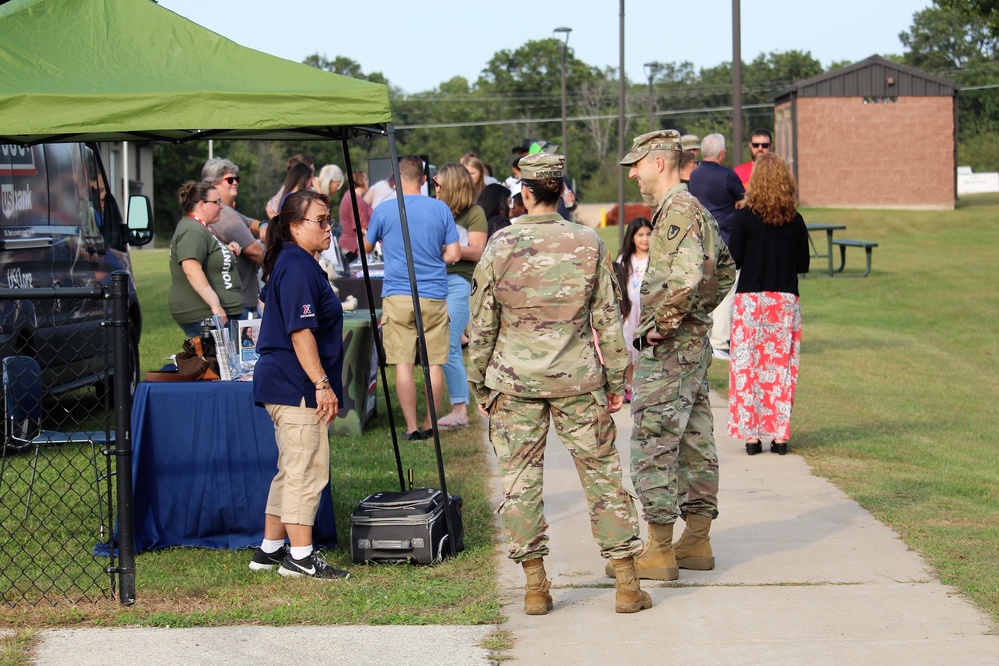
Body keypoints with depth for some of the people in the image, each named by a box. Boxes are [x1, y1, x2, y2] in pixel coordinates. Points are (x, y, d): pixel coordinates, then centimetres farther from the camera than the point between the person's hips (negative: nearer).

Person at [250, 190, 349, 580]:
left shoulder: (290, 263, 18)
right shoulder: (297, 267, -15)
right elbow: (300, 332, -22)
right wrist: (322, 383, -23)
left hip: (282, 386, 11)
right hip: (297, 387, -11)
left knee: (293, 471, 15)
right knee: (308, 470, -8)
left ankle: (270, 550, 20)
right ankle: (300, 558, -6)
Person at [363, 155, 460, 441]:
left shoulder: (383, 211, -2)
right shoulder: (441, 209, 1)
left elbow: (366, 248, 14)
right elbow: (453, 254, 2)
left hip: (397, 296, -2)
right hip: (434, 296, 2)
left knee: (403, 363, 0)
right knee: (434, 363, 8)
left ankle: (412, 427, -2)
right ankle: (430, 425, 12)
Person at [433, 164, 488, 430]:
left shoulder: (474, 214, -1)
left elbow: (476, 251, -9)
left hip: (460, 282, -7)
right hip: (438, 280, 7)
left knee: (447, 347, -12)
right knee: (452, 348, 7)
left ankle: (459, 410, -10)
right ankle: (460, 408, 11)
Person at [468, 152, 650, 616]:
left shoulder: (500, 246, -5)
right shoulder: (588, 244, -2)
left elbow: (482, 325, 0)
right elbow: (607, 319, 1)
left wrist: (479, 384, 9)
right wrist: (616, 379, 9)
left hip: (514, 381, -1)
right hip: (578, 379, 1)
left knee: (520, 478, 7)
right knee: (601, 472, 7)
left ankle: (535, 586, 8)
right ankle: (626, 583, 7)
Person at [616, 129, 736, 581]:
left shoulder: (677, 211, -17)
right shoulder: (696, 209, 15)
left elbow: (687, 279, -30)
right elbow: (725, 269, 27)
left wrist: (658, 327, -21)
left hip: (667, 350, -11)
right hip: (694, 345, 11)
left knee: (653, 448, -6)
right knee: (695, 443, 12)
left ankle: (658, 552, -4)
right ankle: (697, 542, 18)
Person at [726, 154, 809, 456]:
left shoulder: (745, 217, -8)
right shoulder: (795, 221, 0)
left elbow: (733, 261, -6)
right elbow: (803, 264, 5)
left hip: (750, 298, -2)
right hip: (785, 299, 2)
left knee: (747, 366, 3)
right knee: (782, 367, 7)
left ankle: (750, 434, 0)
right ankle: (780, 434, 6)